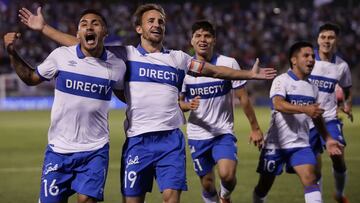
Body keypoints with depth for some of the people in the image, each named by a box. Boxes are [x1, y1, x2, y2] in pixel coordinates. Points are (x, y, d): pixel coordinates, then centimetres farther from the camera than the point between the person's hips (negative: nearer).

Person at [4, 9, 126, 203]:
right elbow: (31, 78, 10)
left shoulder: (116, 65, -2)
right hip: (59, 149, 0)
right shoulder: (61, 56, -4)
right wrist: (12, 53, 1)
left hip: (95, 151, 0)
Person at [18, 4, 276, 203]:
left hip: (171, 139, 1)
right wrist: (44, 28, 6)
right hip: (138, 140, -1)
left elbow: (214, 70, 20)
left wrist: (250, 74, 19)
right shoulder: (126, 55, 7)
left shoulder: (178, 58, 13)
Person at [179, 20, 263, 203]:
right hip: (197, 135, 2)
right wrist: (188, 106, -18)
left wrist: (255, 128, 0)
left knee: (227, 174, -22)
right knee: (207, 184, 5)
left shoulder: (228, 63, -7)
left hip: (223, 133, -2)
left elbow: (243, 97, -1)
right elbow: (178, 102, 5)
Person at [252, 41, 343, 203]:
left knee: (310, 180, -16)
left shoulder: (312, 88, 10)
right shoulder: (281, 80, -10)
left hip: (300, 144, 4)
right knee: (264, 185, 8)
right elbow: (278, 105, -29)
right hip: (275, 143, -4)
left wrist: (328, 139, 16)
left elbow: (316, 117, 23)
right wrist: (304, 109, -43)